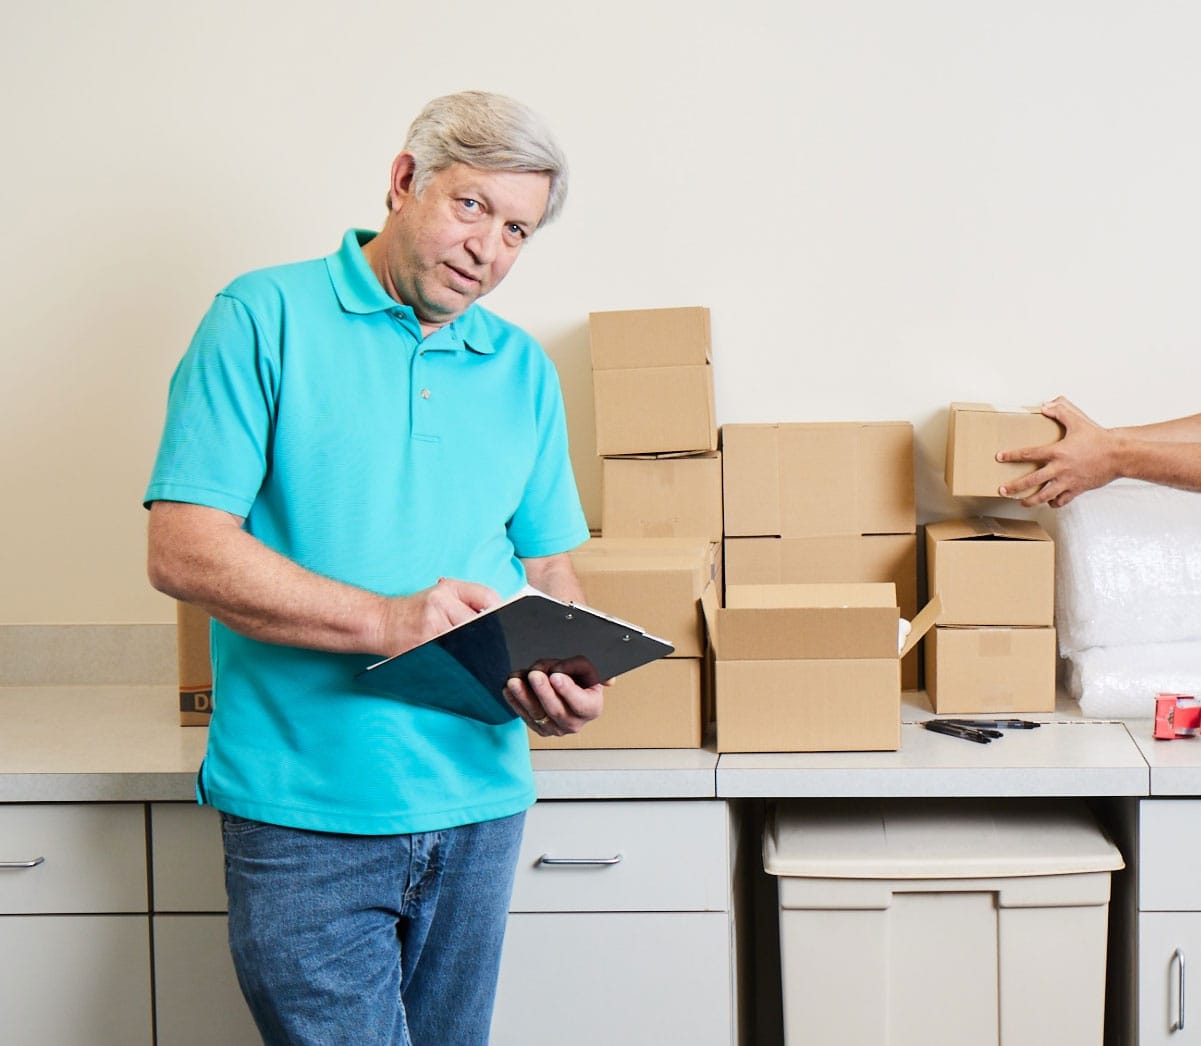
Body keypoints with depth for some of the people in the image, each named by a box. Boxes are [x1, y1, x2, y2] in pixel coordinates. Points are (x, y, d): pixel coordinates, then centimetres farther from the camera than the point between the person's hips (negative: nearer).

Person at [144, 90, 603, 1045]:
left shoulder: (523, 369, 13)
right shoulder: (266, 320, -4)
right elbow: (184, 550, -13)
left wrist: (571, 678, -7)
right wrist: (385, 621, -23)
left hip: (479, 802, 5)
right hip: (306, 811, -5)